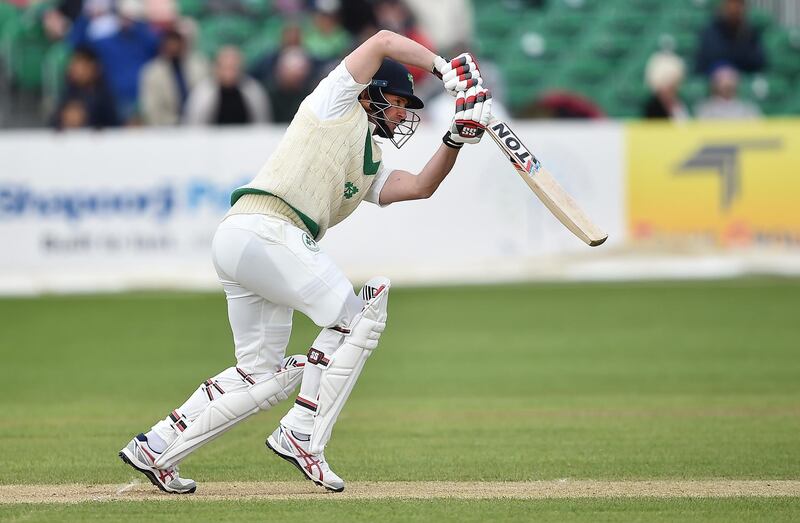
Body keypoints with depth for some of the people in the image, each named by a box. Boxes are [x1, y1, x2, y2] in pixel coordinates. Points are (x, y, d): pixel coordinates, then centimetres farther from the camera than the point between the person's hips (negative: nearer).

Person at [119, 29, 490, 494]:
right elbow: (383, 41, 1)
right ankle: (302, 436, -6)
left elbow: (420, 187, 19)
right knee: (352, 317, -5)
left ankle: (154, 449, 11)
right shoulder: (337, 103, 9)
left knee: (265, 375, 10)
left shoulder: (371, 166, 30)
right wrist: (444, 69, 2)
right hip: (265, 229, -10)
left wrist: (456, 139, 8)